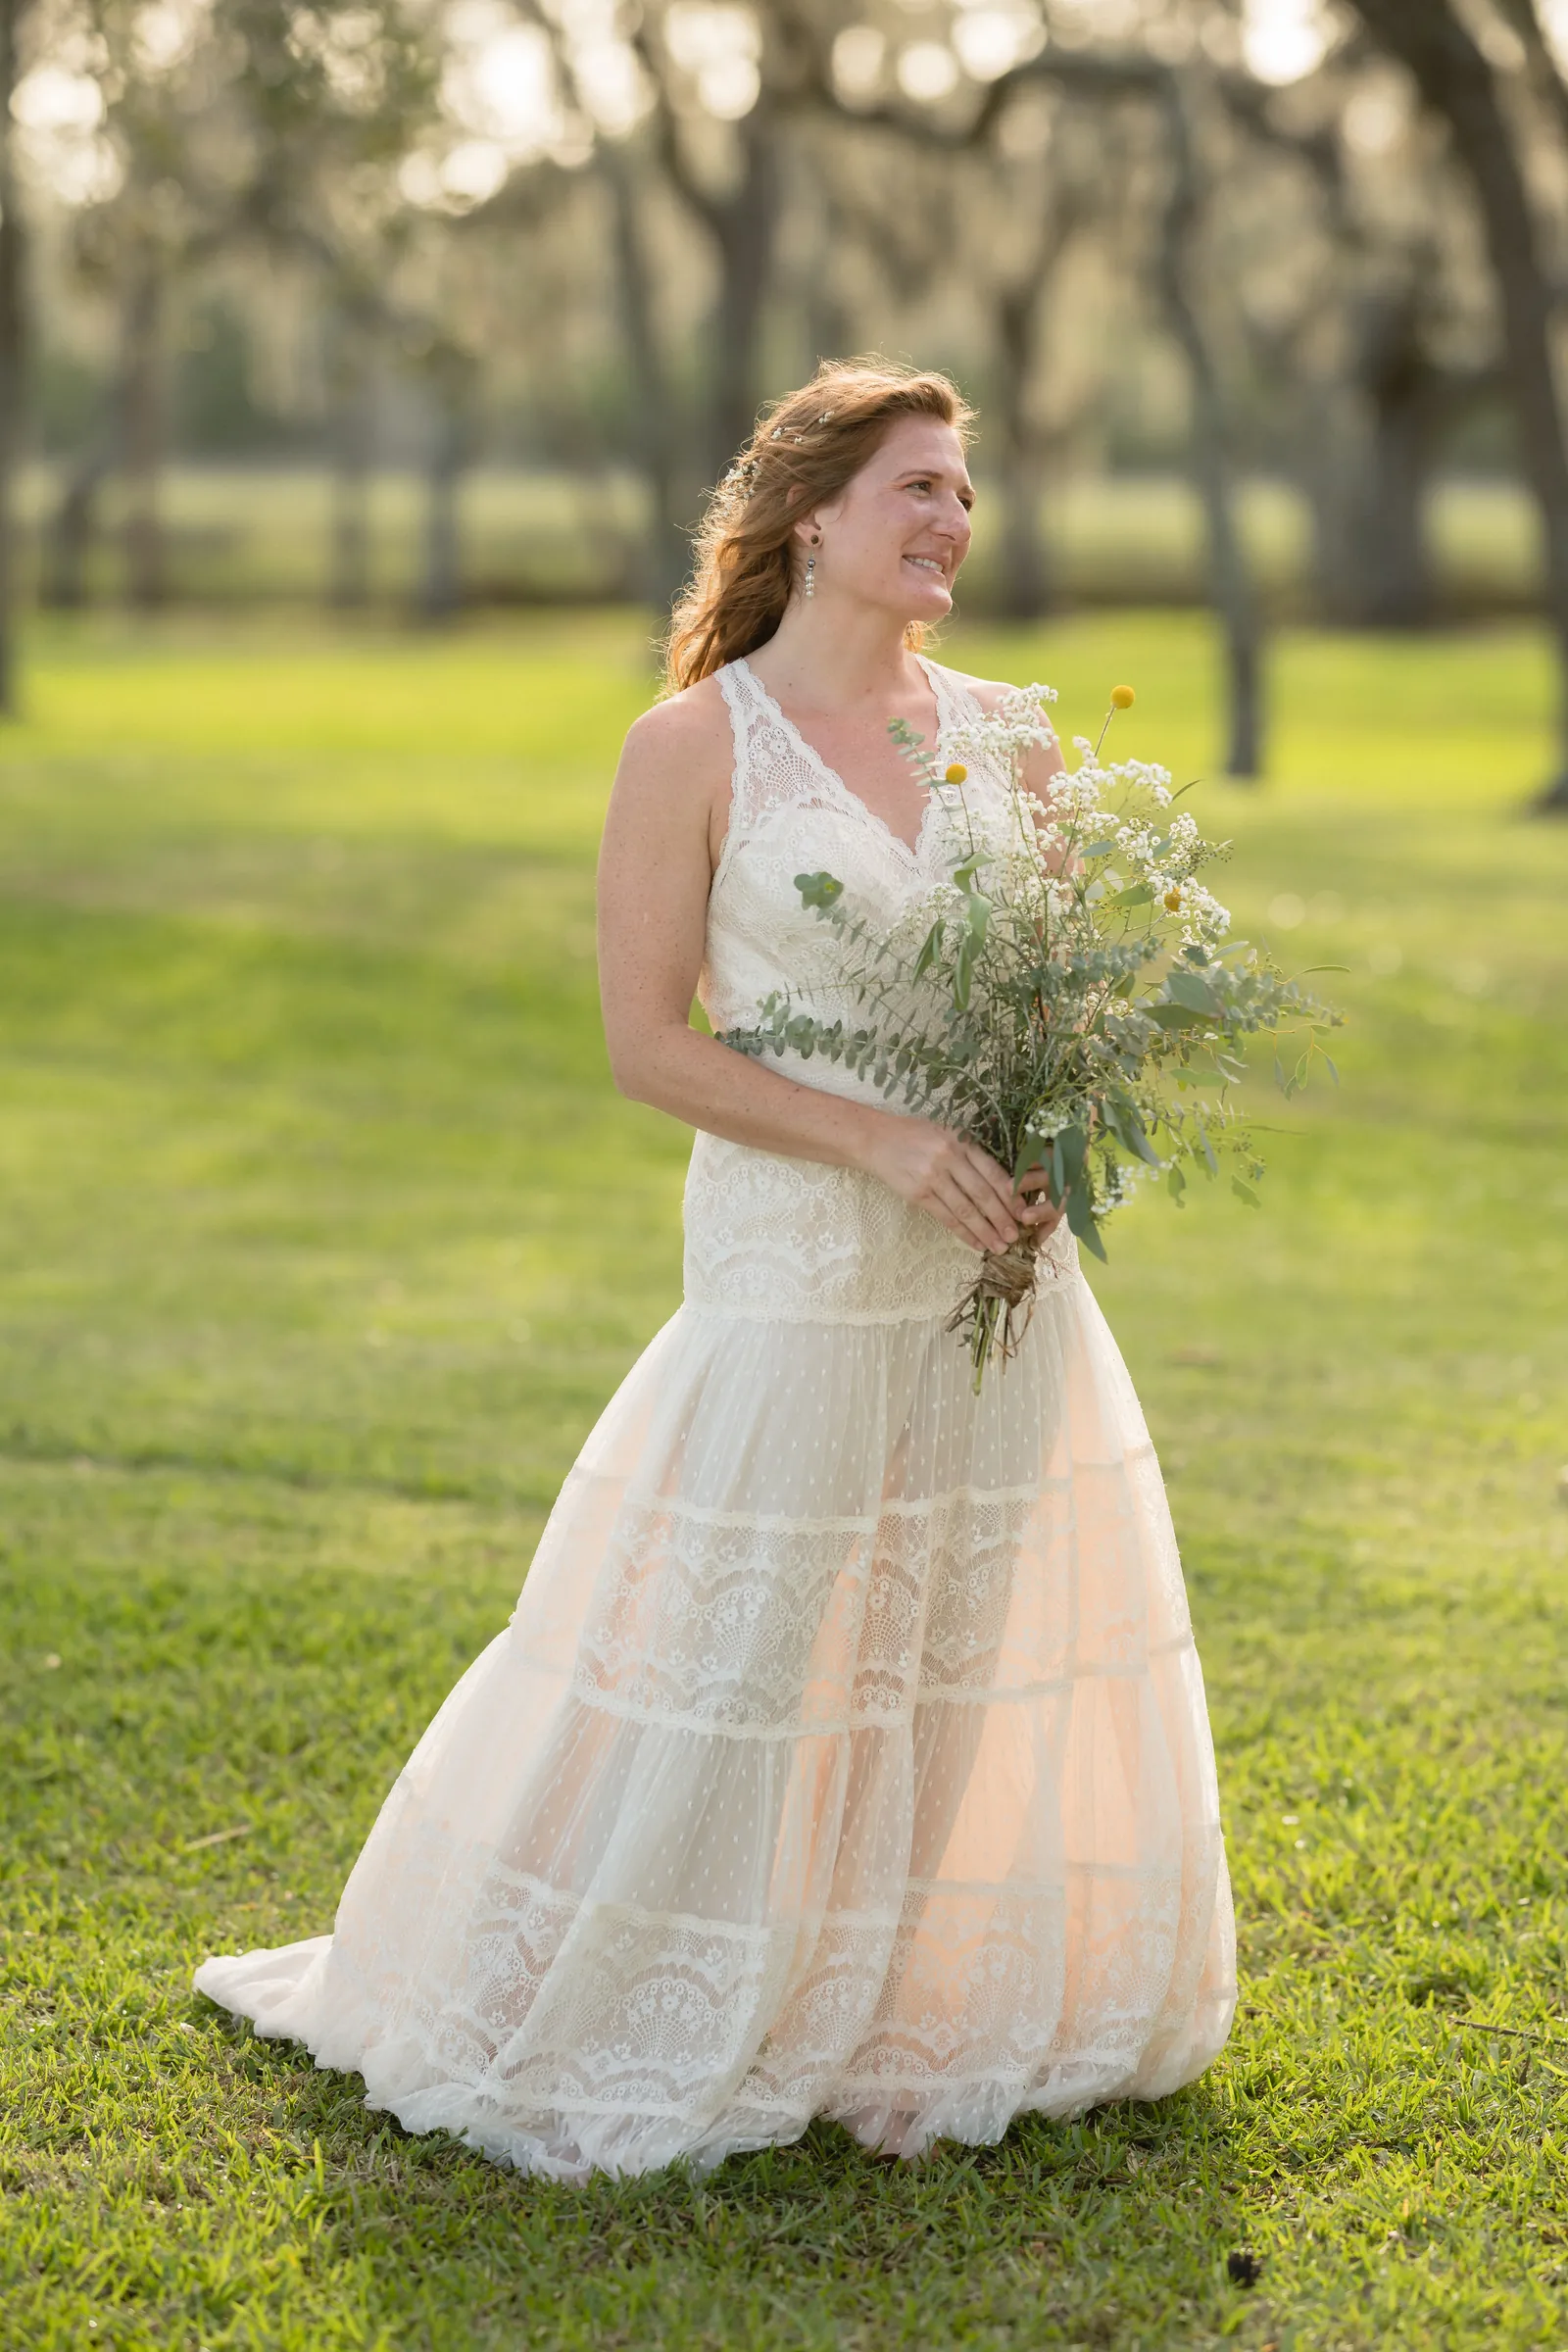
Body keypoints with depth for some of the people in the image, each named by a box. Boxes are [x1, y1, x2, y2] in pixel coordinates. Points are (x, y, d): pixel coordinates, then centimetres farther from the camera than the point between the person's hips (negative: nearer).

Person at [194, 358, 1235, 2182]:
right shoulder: (698, 747, -6)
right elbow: (650, 1042, -9)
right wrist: (881, 1142, -18)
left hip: (999, 1268, 5)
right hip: (804, 1271, -5)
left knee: (1002, 1652, 9)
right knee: (741, 1669, -1)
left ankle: (926, 2019, 25)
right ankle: (603, 2019, 17)